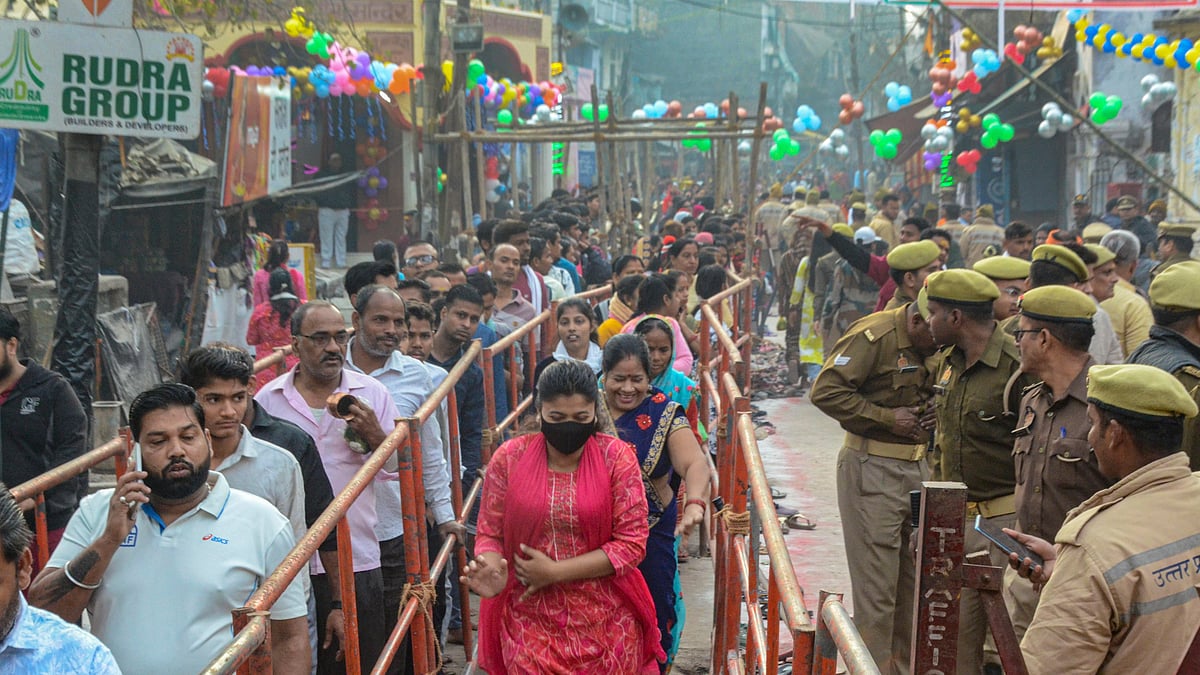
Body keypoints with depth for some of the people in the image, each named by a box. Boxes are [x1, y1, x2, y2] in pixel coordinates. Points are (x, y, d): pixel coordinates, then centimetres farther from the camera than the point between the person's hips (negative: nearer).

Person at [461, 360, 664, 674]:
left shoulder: (617, 457, -8)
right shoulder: (509, 458, -4)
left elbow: (632, 543, -11)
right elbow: (490, 534, 1)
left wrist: (554, 572, -17)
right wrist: (492, 572, -22)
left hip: (605, 624, 0)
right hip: (531, 624, 0)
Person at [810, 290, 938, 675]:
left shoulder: (936, 345, 12)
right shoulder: (874, 335, -14)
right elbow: (826, 391, -20)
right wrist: (887, 418, -18)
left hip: (918, 466, 8)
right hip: (872, 468, -8)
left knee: (914, 575, 13)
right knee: (877, 582, -3)